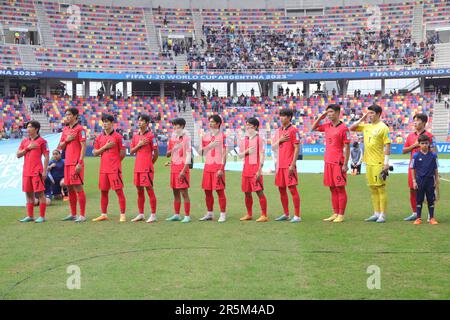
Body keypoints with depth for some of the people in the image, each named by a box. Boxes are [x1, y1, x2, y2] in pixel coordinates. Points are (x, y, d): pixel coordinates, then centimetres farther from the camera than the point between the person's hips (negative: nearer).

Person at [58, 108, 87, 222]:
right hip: (67, 162, 7)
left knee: (78, 188, -7)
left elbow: (83, 147, -11)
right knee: (70, 188, 9)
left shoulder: (80, 129, -6)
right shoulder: (65, 129, 16)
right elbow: (60, 147, 18)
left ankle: (82, 215, -5)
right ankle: (73, 214, 17)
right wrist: (66, 140, -3)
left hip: (76, 163, -7)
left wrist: (80, 163, -18)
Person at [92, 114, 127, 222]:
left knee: (119, 191, -4)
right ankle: (104, 214, 20)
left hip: (114, 169, -5)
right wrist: (105, 147, -6)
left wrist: (115, 162, 5)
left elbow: (122, 153, -2)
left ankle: (122, 215, 0)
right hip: (103, 169, 6)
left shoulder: (117, 136, -5)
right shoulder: (100, 137, 11)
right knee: (103, 191, 11)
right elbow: (95, 153, 7)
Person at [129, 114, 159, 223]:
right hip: (137, 167, 7)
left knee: (149, 190, -5)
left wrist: (150, 163, 4)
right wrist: (139, 145, -4)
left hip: (147, 168, -7)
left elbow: (156, 153, -3)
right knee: (139, 191, 10)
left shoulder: (151, 136, -6)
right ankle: (141, 214, 18)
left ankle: (153, 215, -1)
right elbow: (131, 151, 12)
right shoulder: (135, 136, 13)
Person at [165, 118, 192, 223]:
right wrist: (172, 149, -5)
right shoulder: (173, 138, 14)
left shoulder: (185, 138, -6)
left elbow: (188, 155, -11)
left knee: (184, 192, -6)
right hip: (173, 168, 7)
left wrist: (184, 170, -17)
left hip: (182, 168, -7)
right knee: (175, 192, 10)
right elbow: (168, 154, 19)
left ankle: (187, 216, -3)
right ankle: (176, 215, 17)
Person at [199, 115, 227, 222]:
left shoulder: (222, 136, -4)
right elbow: (201, 151, 14)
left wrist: (221, 169, -14)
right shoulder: (205, 136, 13)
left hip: (218, 166, -5)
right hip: (207, 166, 6)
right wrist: (209, 146, -7)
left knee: (220, 190, -4)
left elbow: (224, 154, -7)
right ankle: (210, 213, 19)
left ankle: (223, 214, 2)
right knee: (207, 191, 8)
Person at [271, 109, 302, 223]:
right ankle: (286, 214, 20)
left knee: (292, 188, -8)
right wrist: (279, 140, -4)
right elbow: (273, 147, 16)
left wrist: (293, 164, -16)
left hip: (289, 165, -7)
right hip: (279, 165, 7)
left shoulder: (293, 130, -6)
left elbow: (297, 148, -10)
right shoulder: (278, 131, 15)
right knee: (281, 189, 10)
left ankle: (297, 216, -4)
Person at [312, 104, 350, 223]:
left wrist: (345, 164, -15)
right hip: (328, 162, 7)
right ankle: (335, 214, 17)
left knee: (340, 188, -2)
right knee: (332, 189, 11)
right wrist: (320, 117, 11)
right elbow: (313, 128, 25)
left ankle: (341, 215, 3)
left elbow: (347, 147, -10)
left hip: (338, 163, -7)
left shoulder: (343, 128, -8)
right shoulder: (327, 126, 11)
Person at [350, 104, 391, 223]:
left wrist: (386, 162, -16)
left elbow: (387, 145, -11)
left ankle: (382, 214, 0)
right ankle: (376, 213, 18)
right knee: (373, 188, 10)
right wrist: (362, 119, 8)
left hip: (379, 163, -7)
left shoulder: (383, 127, -7)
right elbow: (351, 128, 19)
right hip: (369, 162, 7)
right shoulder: (366, 126, 12)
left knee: (380, 187, -4)